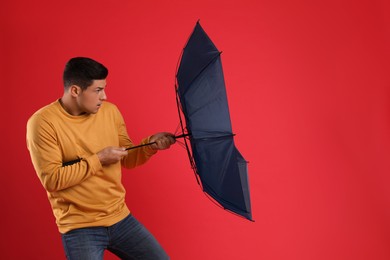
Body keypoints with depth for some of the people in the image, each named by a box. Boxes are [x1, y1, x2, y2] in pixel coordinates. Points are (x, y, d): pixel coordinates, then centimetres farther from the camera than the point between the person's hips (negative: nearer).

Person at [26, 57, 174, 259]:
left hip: (121, 218, 5)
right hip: (79, 227, -5)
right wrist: (98, 159, -16)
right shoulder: (43, 123, -14)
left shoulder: (110, 111, 3)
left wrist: (150, 145, -7)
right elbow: (52, 179, -18)